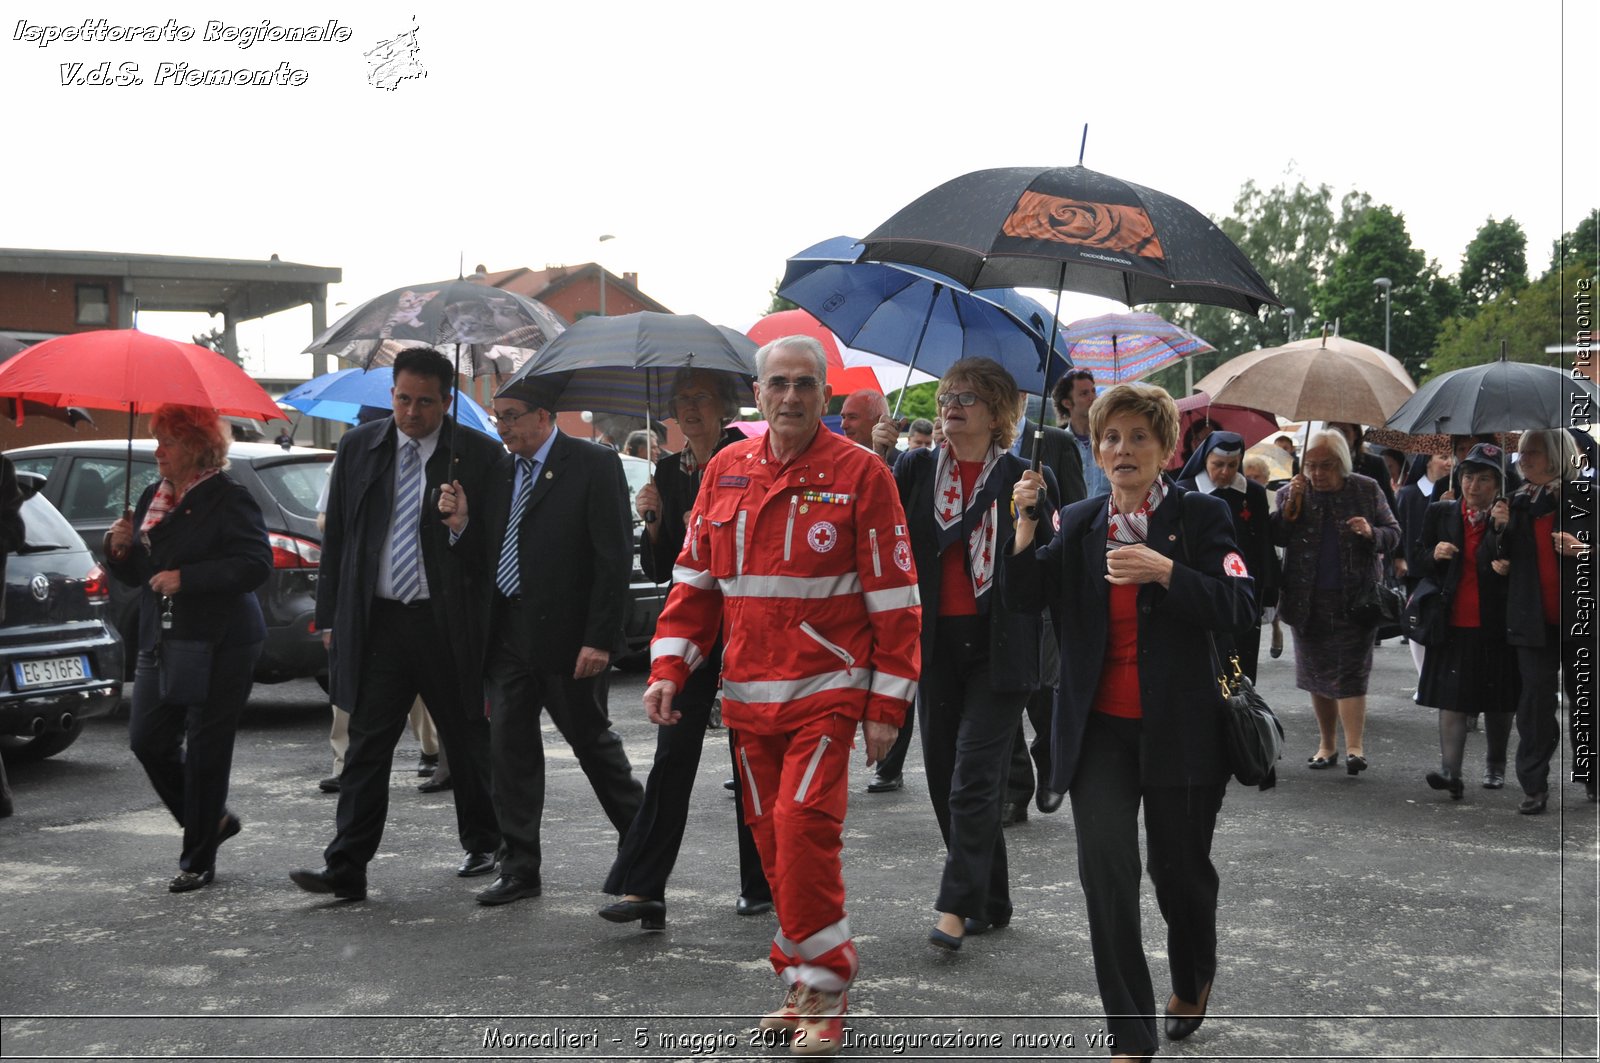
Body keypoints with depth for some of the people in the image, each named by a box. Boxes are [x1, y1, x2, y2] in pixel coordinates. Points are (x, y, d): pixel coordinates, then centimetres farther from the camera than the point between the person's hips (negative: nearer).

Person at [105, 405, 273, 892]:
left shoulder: (228, 498, -9)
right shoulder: (152, 498, 14)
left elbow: (256, 564, -20)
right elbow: (136, 575, 20)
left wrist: (186, 578, -23)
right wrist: (121, 549, -2)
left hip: (218, 646, -7)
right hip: (161, 642, 8)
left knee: (205, 751, -1)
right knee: (147, 742, 4)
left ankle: (198, 861, 10)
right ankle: (212, 821, 25)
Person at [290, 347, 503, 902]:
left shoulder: (479, 455, -4)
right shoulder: (358, 447, 6)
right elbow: (336, 537, 9)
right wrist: (330, 617, 7)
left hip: (451, 623, -2)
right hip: (376, 621, 2)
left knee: (468, 741, 12)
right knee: (367, 744, -1)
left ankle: (483, 844, 31)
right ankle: (346, 867, 0)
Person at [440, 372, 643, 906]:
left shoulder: (594, 465, -7)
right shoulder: (498, 472, 11)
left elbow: (614, 558, -12)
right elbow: (484, 559, 15)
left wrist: (600, 639, -16)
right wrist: (461, 525, -5)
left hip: (568, 637, -6)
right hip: (507, 635, 6)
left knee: (592, 740, 7)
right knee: (510, 747, 5)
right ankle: (519, 868, 14)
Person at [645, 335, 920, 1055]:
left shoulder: (860, 474, -5)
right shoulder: (726, 471, 9)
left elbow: (894, 596, -4)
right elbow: (695, 577, 13)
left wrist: (887, 705, -6)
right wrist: (669, 667, 2)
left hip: (826, 691, -5)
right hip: (747, 694, 5)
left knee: (803, 823, -16)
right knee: (771, 835, 9)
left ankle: (821, 984, -2)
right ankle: (805, 983, 23)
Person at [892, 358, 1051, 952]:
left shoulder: (1024, 479, 0)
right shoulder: (915, 470, 7)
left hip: (999, 646, -4)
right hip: (936, 642, 4)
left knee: (974, 774, -9)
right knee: (945, 775, 8)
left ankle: (958, 907, -6)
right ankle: (991, 903, 21)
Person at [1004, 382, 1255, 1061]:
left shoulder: (1200, 516, -2)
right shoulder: (1077, 525, 9)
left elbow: (1237, 608, -12)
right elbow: (1024, 598, -1)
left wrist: (1163, 571, -24)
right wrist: (1025, 524, -12)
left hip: (1178, 724, -2)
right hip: (1099, 726, 2)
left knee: (1179, 867, 9)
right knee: (1105, 868, -8)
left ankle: (1193, 979, 42)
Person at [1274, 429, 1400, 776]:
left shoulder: (1366, 490, 1)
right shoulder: (1291, 492, 4)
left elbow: (1394, 535, 5)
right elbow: (1277, 539, -2)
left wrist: (1372, 533, -17)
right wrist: (1291, 506, -16)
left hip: (1354, 600, -3)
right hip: (1308, 600, 3)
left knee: (1351, 673, -9)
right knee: (1317, 673, 10)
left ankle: (1354, 748, -10)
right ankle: (1326, 744, 21)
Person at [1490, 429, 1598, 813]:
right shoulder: (1518, 501, 10)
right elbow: (1500, 555, 11)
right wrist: (1499, 528, -6)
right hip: (1534, 618, 2)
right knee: (1536, 698, -1)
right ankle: (1534, 785, 2)